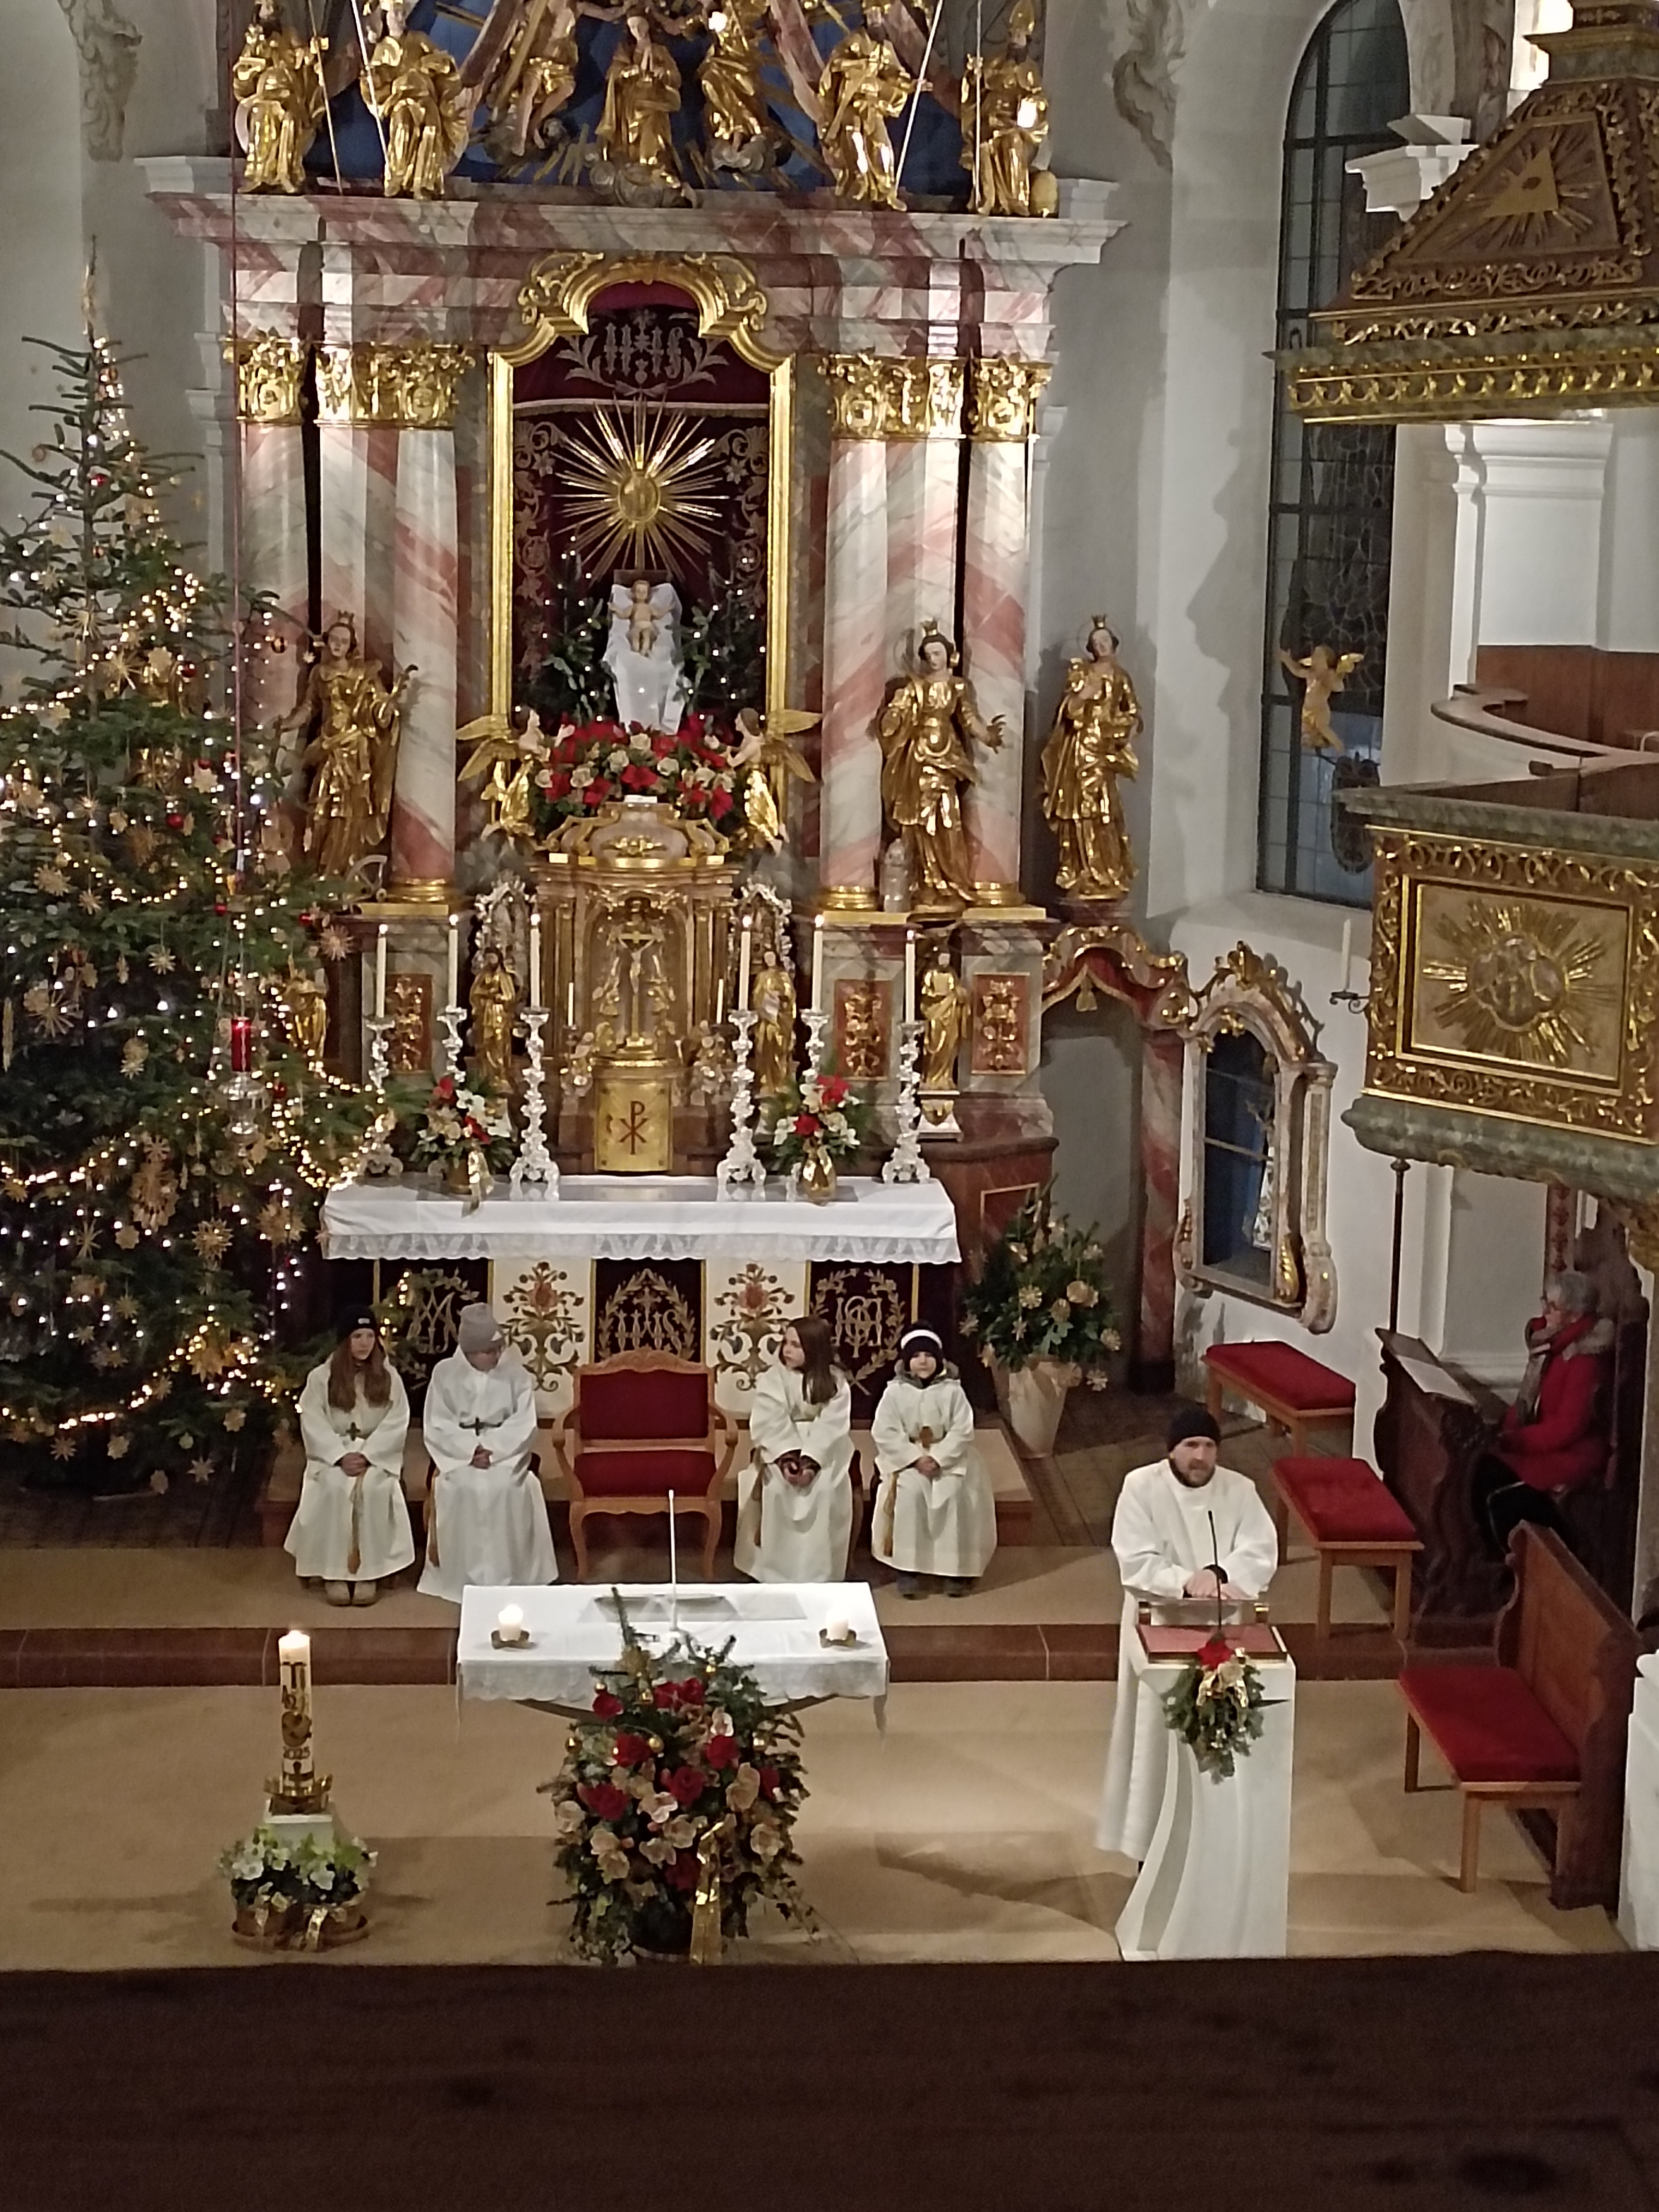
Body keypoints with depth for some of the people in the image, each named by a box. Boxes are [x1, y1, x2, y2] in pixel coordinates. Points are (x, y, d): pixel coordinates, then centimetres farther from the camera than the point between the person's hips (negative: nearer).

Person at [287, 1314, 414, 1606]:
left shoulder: (390, 1377, 6)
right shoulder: (321, 1377, 4)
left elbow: (396, 1424, -3)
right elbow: (313, 1425, -4)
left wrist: (366, 1455, -16)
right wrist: (341, 1457, -18)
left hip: (378, 1454, 0)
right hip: (332, 1454, 0)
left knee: (374, 1488, -33)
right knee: (334, 1487, -33)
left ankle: (370, 1572, -29)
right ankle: (334, 1573, -28)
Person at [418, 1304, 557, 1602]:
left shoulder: (514, 1373, 1)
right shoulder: (445, 1373, 0)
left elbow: (524, 1427, -5)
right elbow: (436, 1428, -5)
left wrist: (493, 1450, -19)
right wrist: (470, 1450, -18)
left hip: (506, 1453, 0)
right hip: (459, 1454, 0)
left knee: (510, 1488, -27)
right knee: (463, 1488, -28)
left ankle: (508, 1582, -19)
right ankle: (466, 1582, -21)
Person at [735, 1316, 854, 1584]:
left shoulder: (836, 1383, 0)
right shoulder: (771, 1379, 2)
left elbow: (832, 1427, -11)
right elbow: (769, 1425, -8)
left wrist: (811, 1461, -24)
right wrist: (786, 1457, -24)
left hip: (823, 1455, 0)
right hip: (780, 1452, 0)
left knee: (825, 1491, -28)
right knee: (777, 1489, -28)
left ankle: (819, 1577, -18)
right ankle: (775, 1576, -19)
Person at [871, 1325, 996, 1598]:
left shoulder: (952, 1391, -1)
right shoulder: (895, 1392, -2)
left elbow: (963, 1431, -7)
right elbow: (884, 1433, -8)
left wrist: (938, 1459, -20)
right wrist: (915, 1459, -19)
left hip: (947, 1458, 0)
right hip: (907, 1458, 0)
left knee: (955, 1492, -29)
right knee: (909, 1491, -31)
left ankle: (955, 1567, -19)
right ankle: (908, 1568, -25)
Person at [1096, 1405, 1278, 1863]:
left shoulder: (1240, 1490, -2)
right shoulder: (1141, 1487, -9)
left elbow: (1261, 1553, -11)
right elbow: (1135, 1562, -15)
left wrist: (1218, 1574, -29)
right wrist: (1186, 1581, -29)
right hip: (1161, 1628, -2)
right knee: (1159, 1734, 3)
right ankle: (1153, 1839, 13)